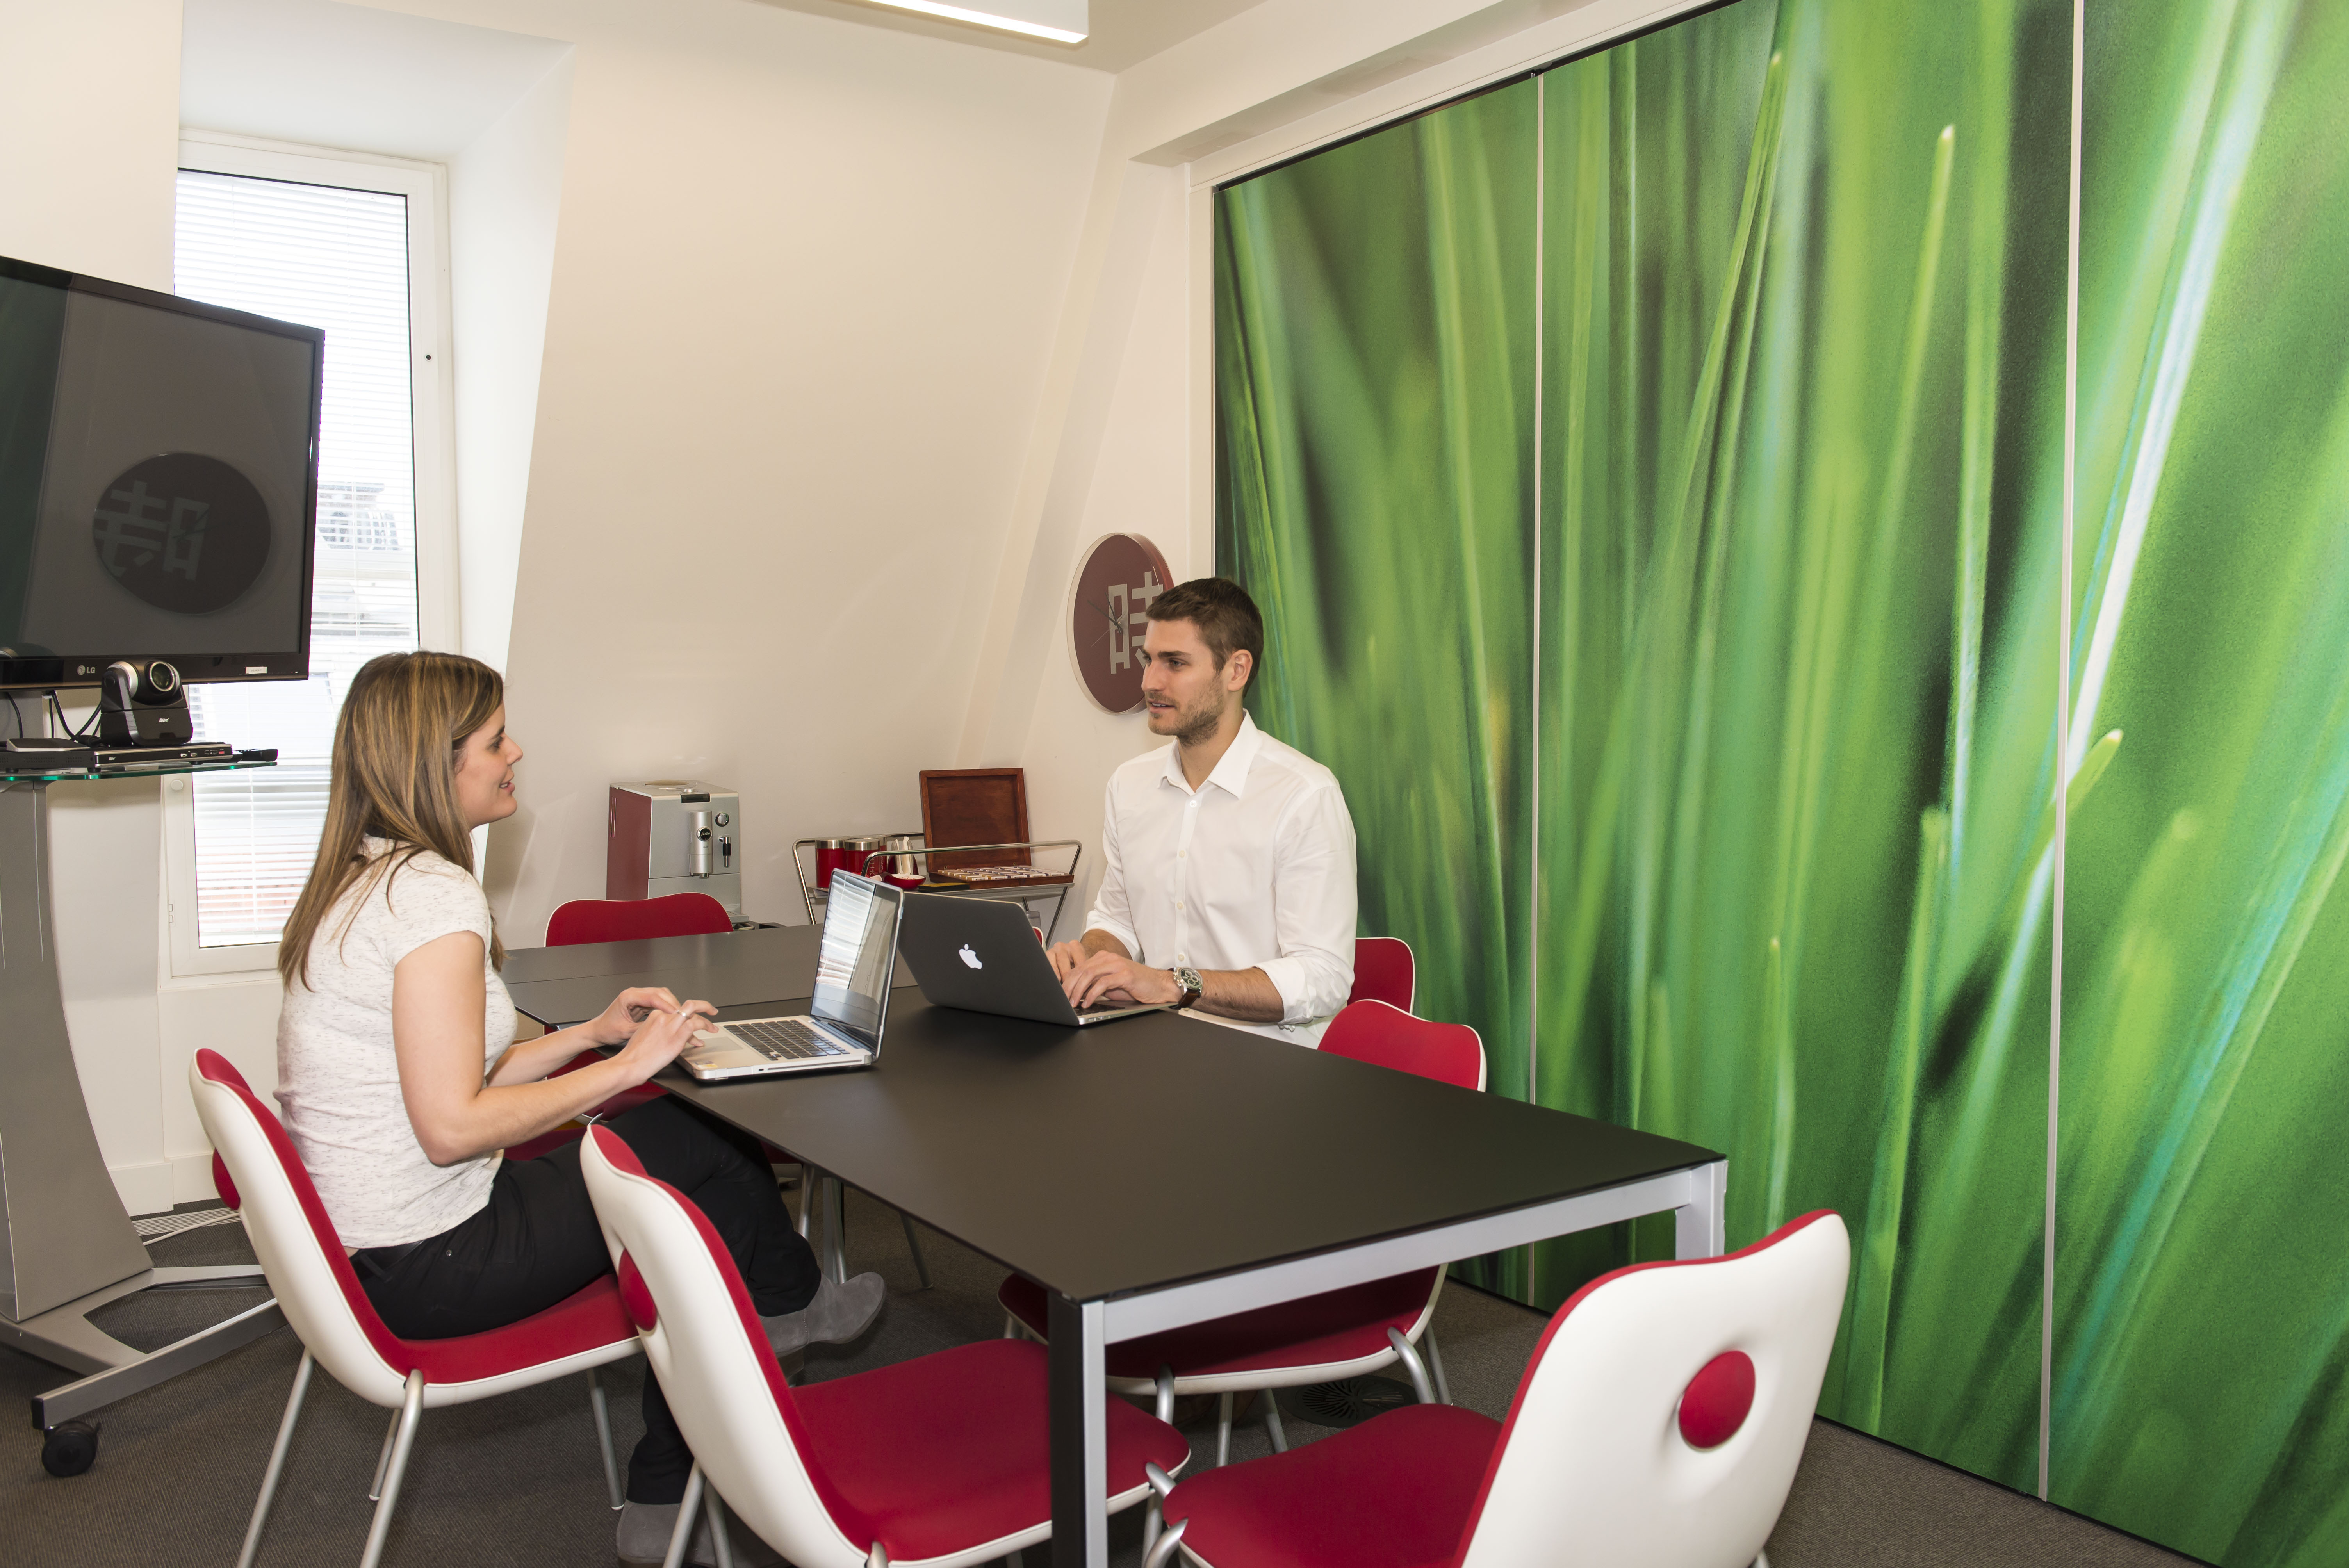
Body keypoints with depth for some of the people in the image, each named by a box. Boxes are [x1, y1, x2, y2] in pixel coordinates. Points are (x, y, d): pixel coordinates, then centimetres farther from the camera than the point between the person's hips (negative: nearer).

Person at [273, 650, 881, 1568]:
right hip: (427, 1267, -10)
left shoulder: (362, 881, 10)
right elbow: (452, 1127, -26)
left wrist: (595, 1032, 7)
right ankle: (790, 1306, 29)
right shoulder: (435, 895, -23)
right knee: (710, 1149, -3)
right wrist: (624, 1067, -16)